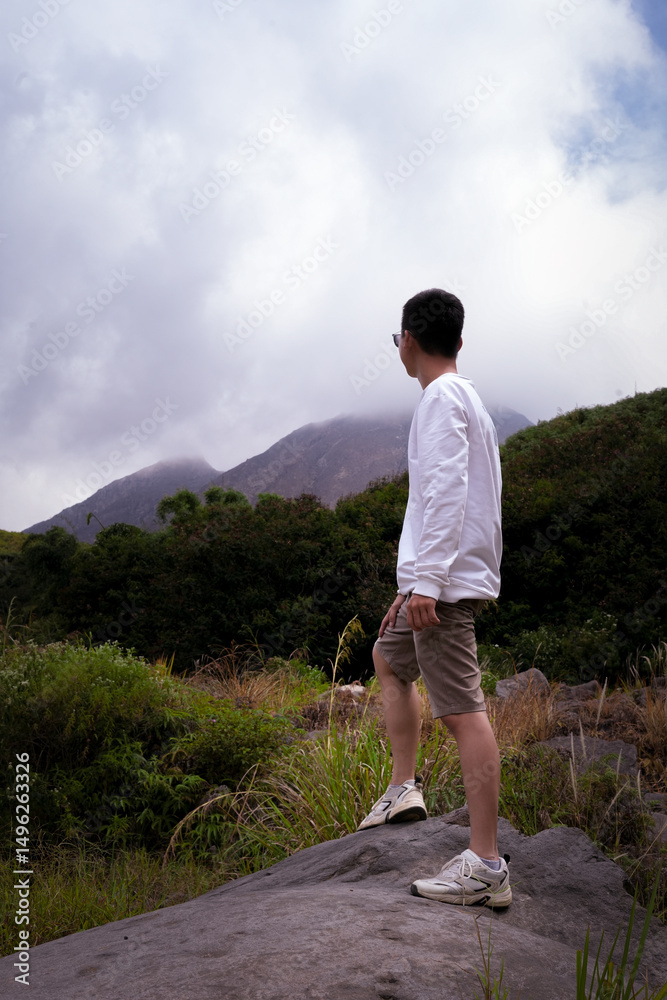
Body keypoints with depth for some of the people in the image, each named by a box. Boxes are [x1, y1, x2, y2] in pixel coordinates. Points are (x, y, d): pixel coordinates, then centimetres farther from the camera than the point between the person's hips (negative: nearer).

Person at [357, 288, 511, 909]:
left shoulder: (441, 398, -7)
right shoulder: (467, 399, 23)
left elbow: (446, 491, -21)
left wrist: (425, 579, -26)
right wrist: (412, 588, 26)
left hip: (446, 581, -11)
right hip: (444, 581, 11)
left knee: (461, 709, -11)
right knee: (389, 656, 25)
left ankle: (485, 866, -9)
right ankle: (403, 787, 23)